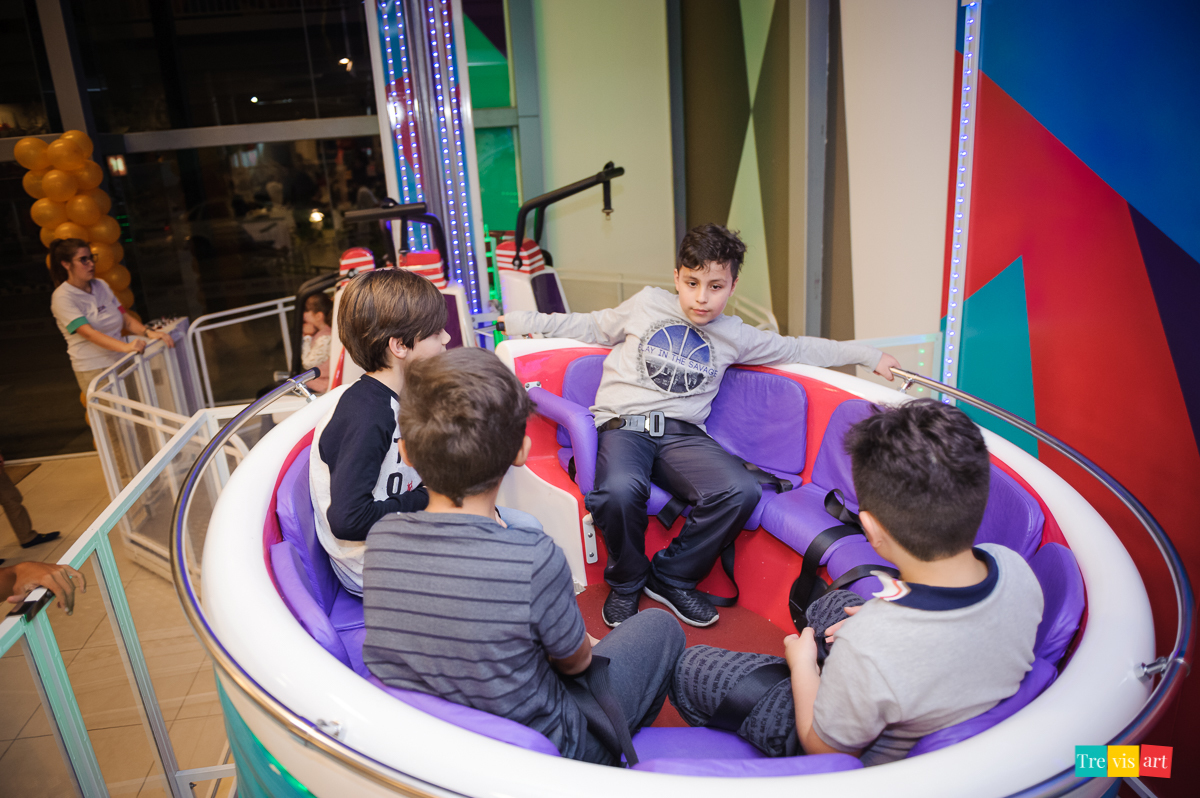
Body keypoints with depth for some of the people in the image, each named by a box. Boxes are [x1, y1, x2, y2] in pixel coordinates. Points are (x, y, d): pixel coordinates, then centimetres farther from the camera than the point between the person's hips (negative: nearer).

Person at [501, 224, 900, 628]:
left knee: (742, 490, -27)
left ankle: (672, 578, -2)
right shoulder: (648, 304, 11)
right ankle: (626, 581, -3)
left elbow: (798, 348, 26)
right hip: (622, 425, -2)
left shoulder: (734, 336, 15)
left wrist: (870, 355, 28)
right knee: (620, 489, -37)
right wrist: (519, 320, 22)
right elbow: (592, 327, 23)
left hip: (683, 433, 2)